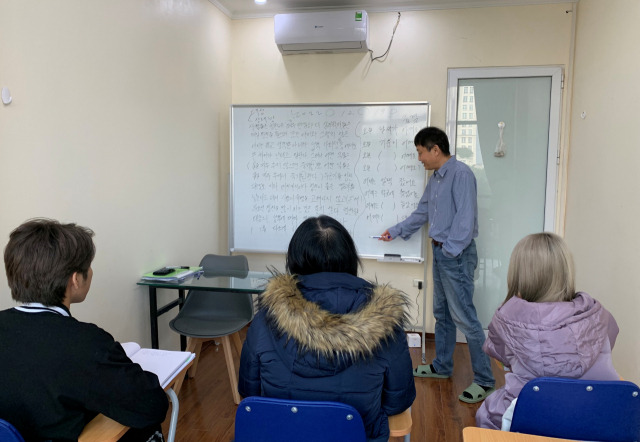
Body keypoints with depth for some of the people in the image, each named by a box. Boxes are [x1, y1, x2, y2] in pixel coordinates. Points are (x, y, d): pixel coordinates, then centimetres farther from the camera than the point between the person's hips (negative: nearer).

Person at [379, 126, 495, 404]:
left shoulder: (460, 174, -15)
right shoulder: (435, 180, 14)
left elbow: (465, 217, -21)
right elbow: (422, 213, 24)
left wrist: (451, 250, -19)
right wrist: (395, 231, 27)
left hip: (456, 255, -9)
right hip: (440, 252, 9)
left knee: (464, 317, -6)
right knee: (442, 313, 17)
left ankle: (484, 380, 6)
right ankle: (442, 366, 31)